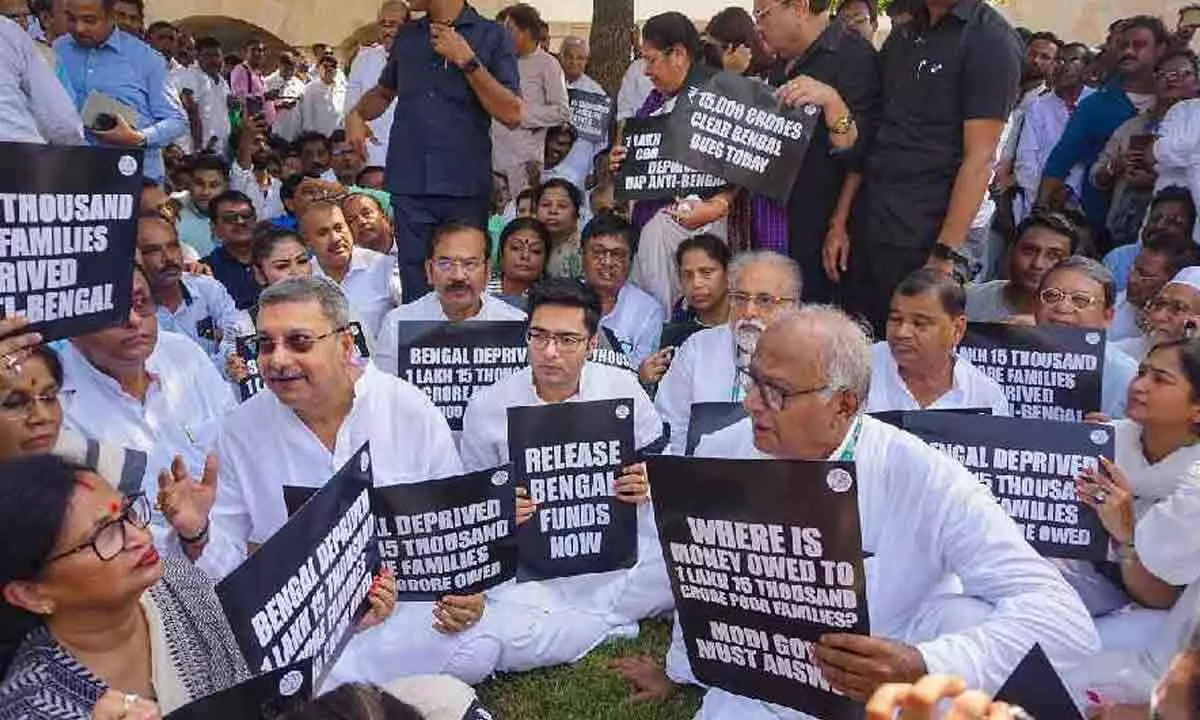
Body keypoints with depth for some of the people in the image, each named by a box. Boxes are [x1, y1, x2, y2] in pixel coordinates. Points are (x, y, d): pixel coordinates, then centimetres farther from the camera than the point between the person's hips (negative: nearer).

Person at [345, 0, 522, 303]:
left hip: (466, 185, -3)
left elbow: (513, 114, -4)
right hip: (410, 186, 3)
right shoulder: (407, 36, 18)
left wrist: (467, 61, -9)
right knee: (416, 287, -1)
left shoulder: (492, 36, 4)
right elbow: (384, 91, 33)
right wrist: (357, 114, 12)